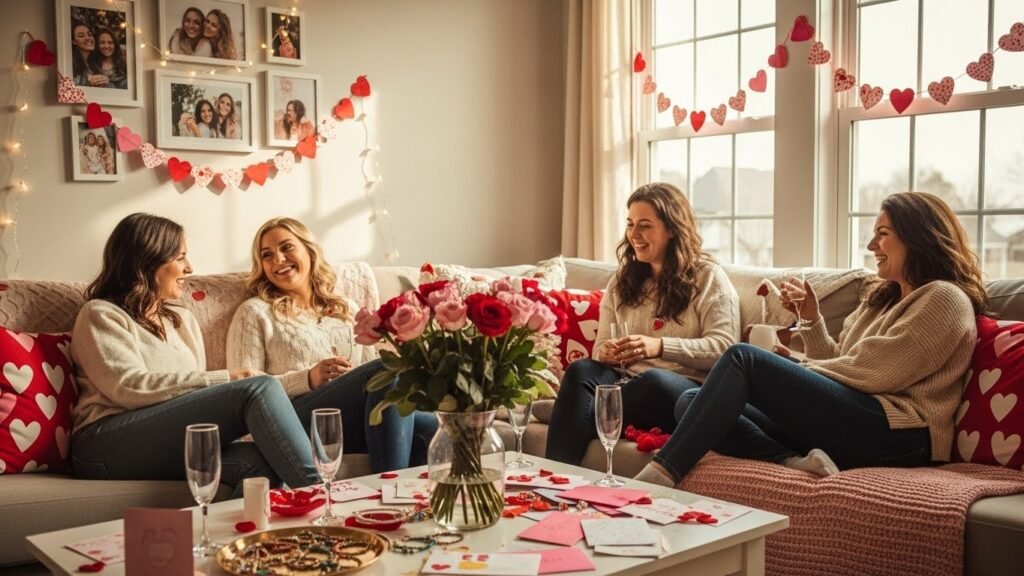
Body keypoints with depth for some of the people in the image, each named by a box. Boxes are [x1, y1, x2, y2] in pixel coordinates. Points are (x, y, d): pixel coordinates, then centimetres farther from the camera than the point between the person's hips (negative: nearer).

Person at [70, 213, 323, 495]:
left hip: (173, 443, 6)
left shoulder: (183, 320, 27)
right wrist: (224, 379, -13)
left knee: (259, 461, -31)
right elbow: (129, 387, -10)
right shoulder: (101, 315, 6)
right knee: (260, 388, -24)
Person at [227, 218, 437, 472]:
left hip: (363, 418, 4)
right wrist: (309, 379, -12)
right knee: (388, 368, -33)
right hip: (299, 419, -4)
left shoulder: (347, 309, 28)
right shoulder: (255, 312, 14)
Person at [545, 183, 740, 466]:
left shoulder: (709, 277, 5)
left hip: (689, 390, -4)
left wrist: (660, 346, -20)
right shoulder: (622, 280, 20)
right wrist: (605, 353, -9)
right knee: (580, 370, -29)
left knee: (654, 380, -39)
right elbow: (601, 345, 18)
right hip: (627, 382, 4)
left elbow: (724, 347, -6)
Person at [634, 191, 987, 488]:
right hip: (848, 423, 9)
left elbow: (875, 373, -10)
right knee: (691, 402, -6)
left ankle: (660, 475, -28)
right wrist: (812, 320, 9)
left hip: (895, 433, -9)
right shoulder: (883, 299, 28)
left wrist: (799, 370, 1)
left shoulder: (945, 298, 0)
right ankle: (797, 464, -29)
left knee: (743, 358, -21)